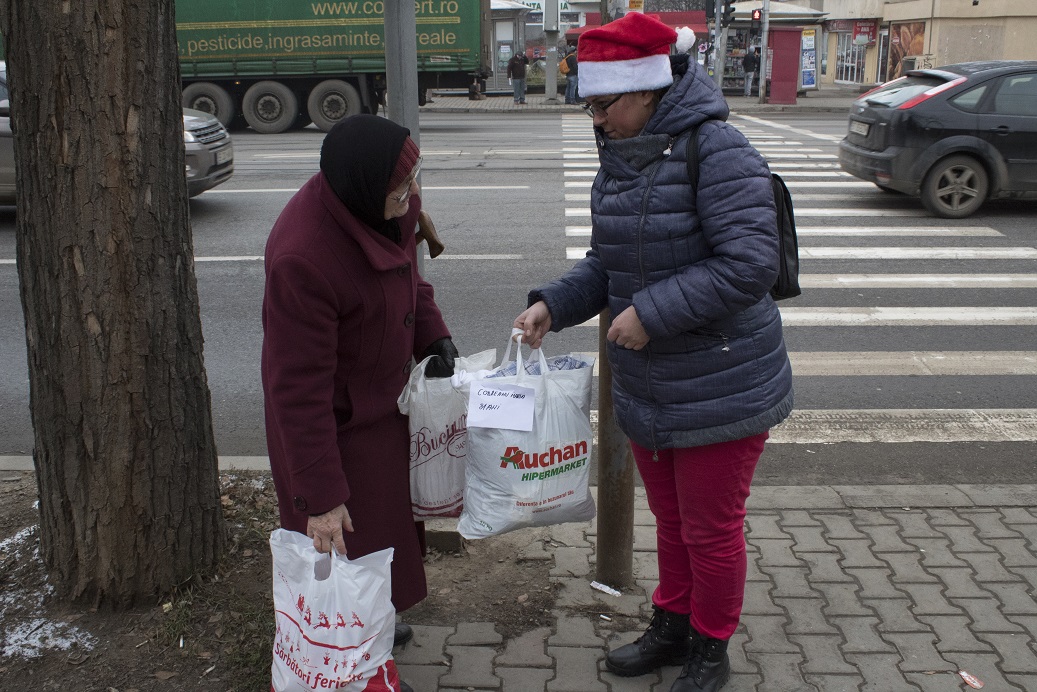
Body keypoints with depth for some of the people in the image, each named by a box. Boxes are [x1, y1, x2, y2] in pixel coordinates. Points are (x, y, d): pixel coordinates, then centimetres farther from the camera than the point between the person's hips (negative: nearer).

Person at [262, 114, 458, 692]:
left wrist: (433, 338, 0)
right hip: (335, 417, -9)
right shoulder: (303, 258, -36)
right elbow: (299, 389, -31)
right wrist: (320, 495, -26)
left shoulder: (392, 206, -12)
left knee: (392, 516, 25)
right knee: (349, 539, 5)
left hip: (384, 395, 9)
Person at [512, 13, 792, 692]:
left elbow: (750, 264, -27)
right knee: (670, 520, 23)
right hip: (646, 388, 8)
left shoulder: (717, 151, -20)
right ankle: (671, 628, 44)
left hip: (721, 392, -7)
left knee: (710, 529, 9)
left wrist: (652, 311, -26)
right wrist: (553, 305, -3)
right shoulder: (619, 159, 5)